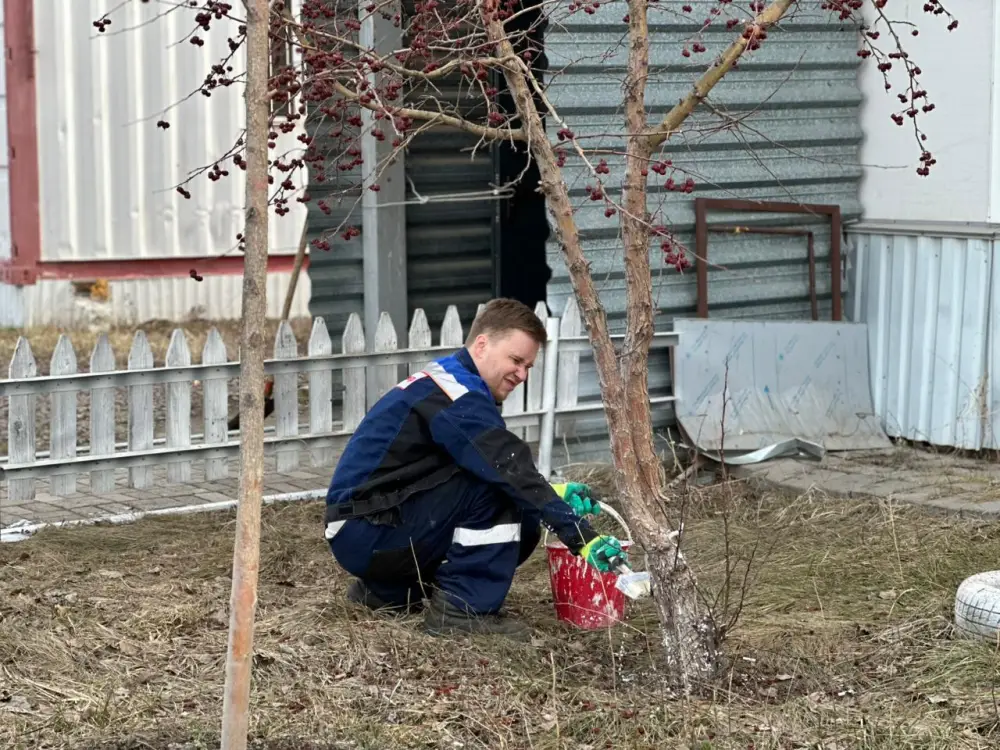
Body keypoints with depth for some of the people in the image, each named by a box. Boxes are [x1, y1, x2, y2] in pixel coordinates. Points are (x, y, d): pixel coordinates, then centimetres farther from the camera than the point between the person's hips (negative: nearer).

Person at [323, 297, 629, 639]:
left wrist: (554, 495, 4)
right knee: (497, 486, -21)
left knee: (521, 525, 7)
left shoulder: (444, 381, 13)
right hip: (365, 532, -10)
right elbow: (510, 470, -28)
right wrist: (582, 537, -31)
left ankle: (389, 591, 15)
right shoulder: (454, 393, -18)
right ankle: (462, 607, -14)